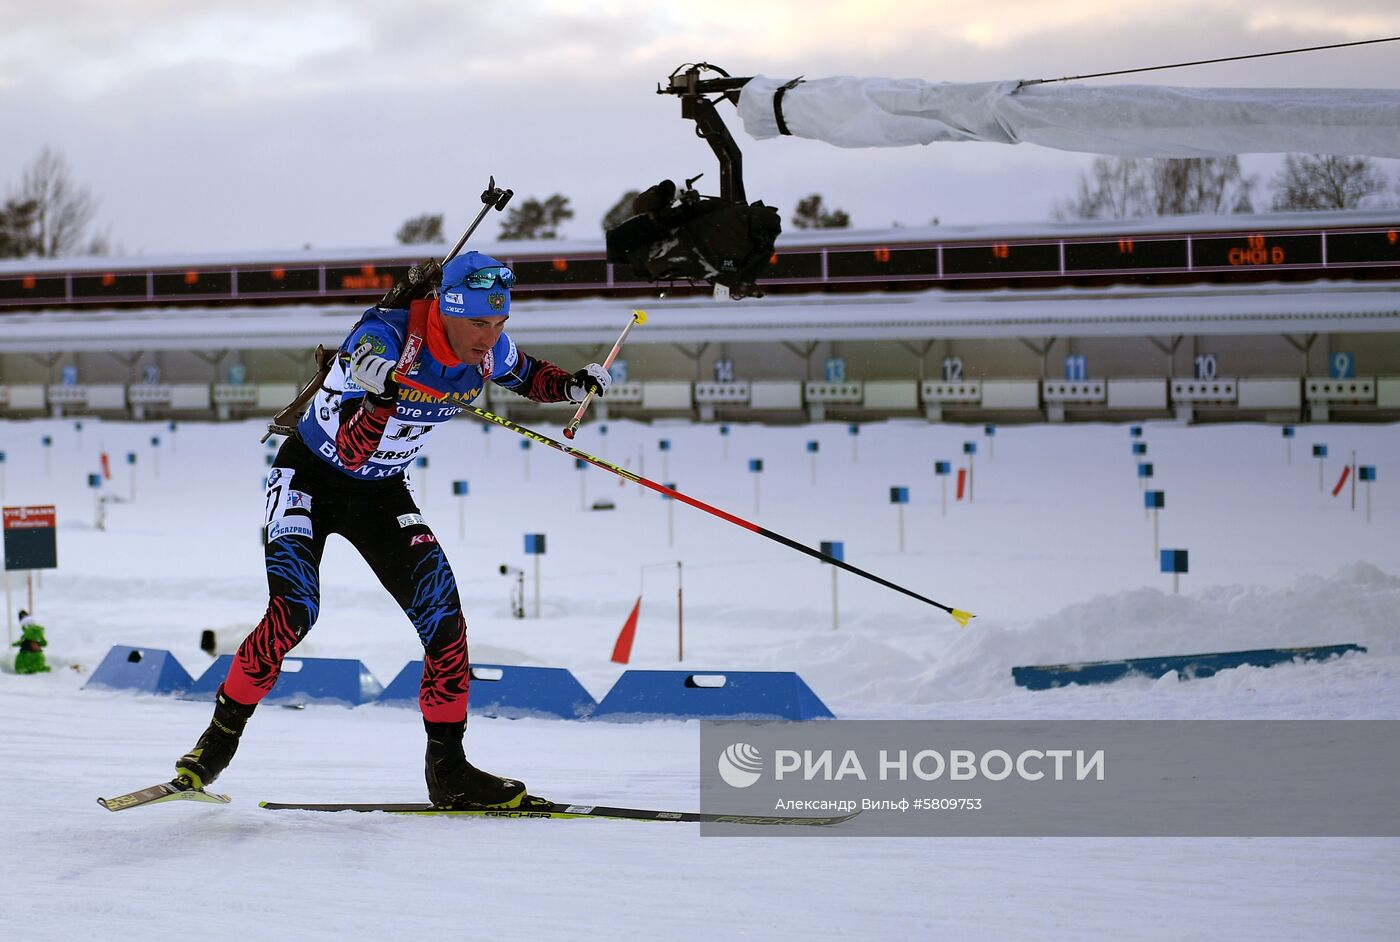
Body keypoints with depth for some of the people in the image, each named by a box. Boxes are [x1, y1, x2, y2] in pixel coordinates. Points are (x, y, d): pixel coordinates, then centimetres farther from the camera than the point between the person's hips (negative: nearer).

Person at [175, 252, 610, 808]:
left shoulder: (488, 350, -13)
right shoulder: (385, 336, -32)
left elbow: (526, 375, 12)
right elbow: (349, 452, -36)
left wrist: (571, 386, -10)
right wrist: (380, 394, -55)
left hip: (382, 492, 5)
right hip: (311, 476, -5)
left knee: (444, 617, -8)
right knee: (293, 613, -22)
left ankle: (448, 770, 3)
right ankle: (222, 735, -3)